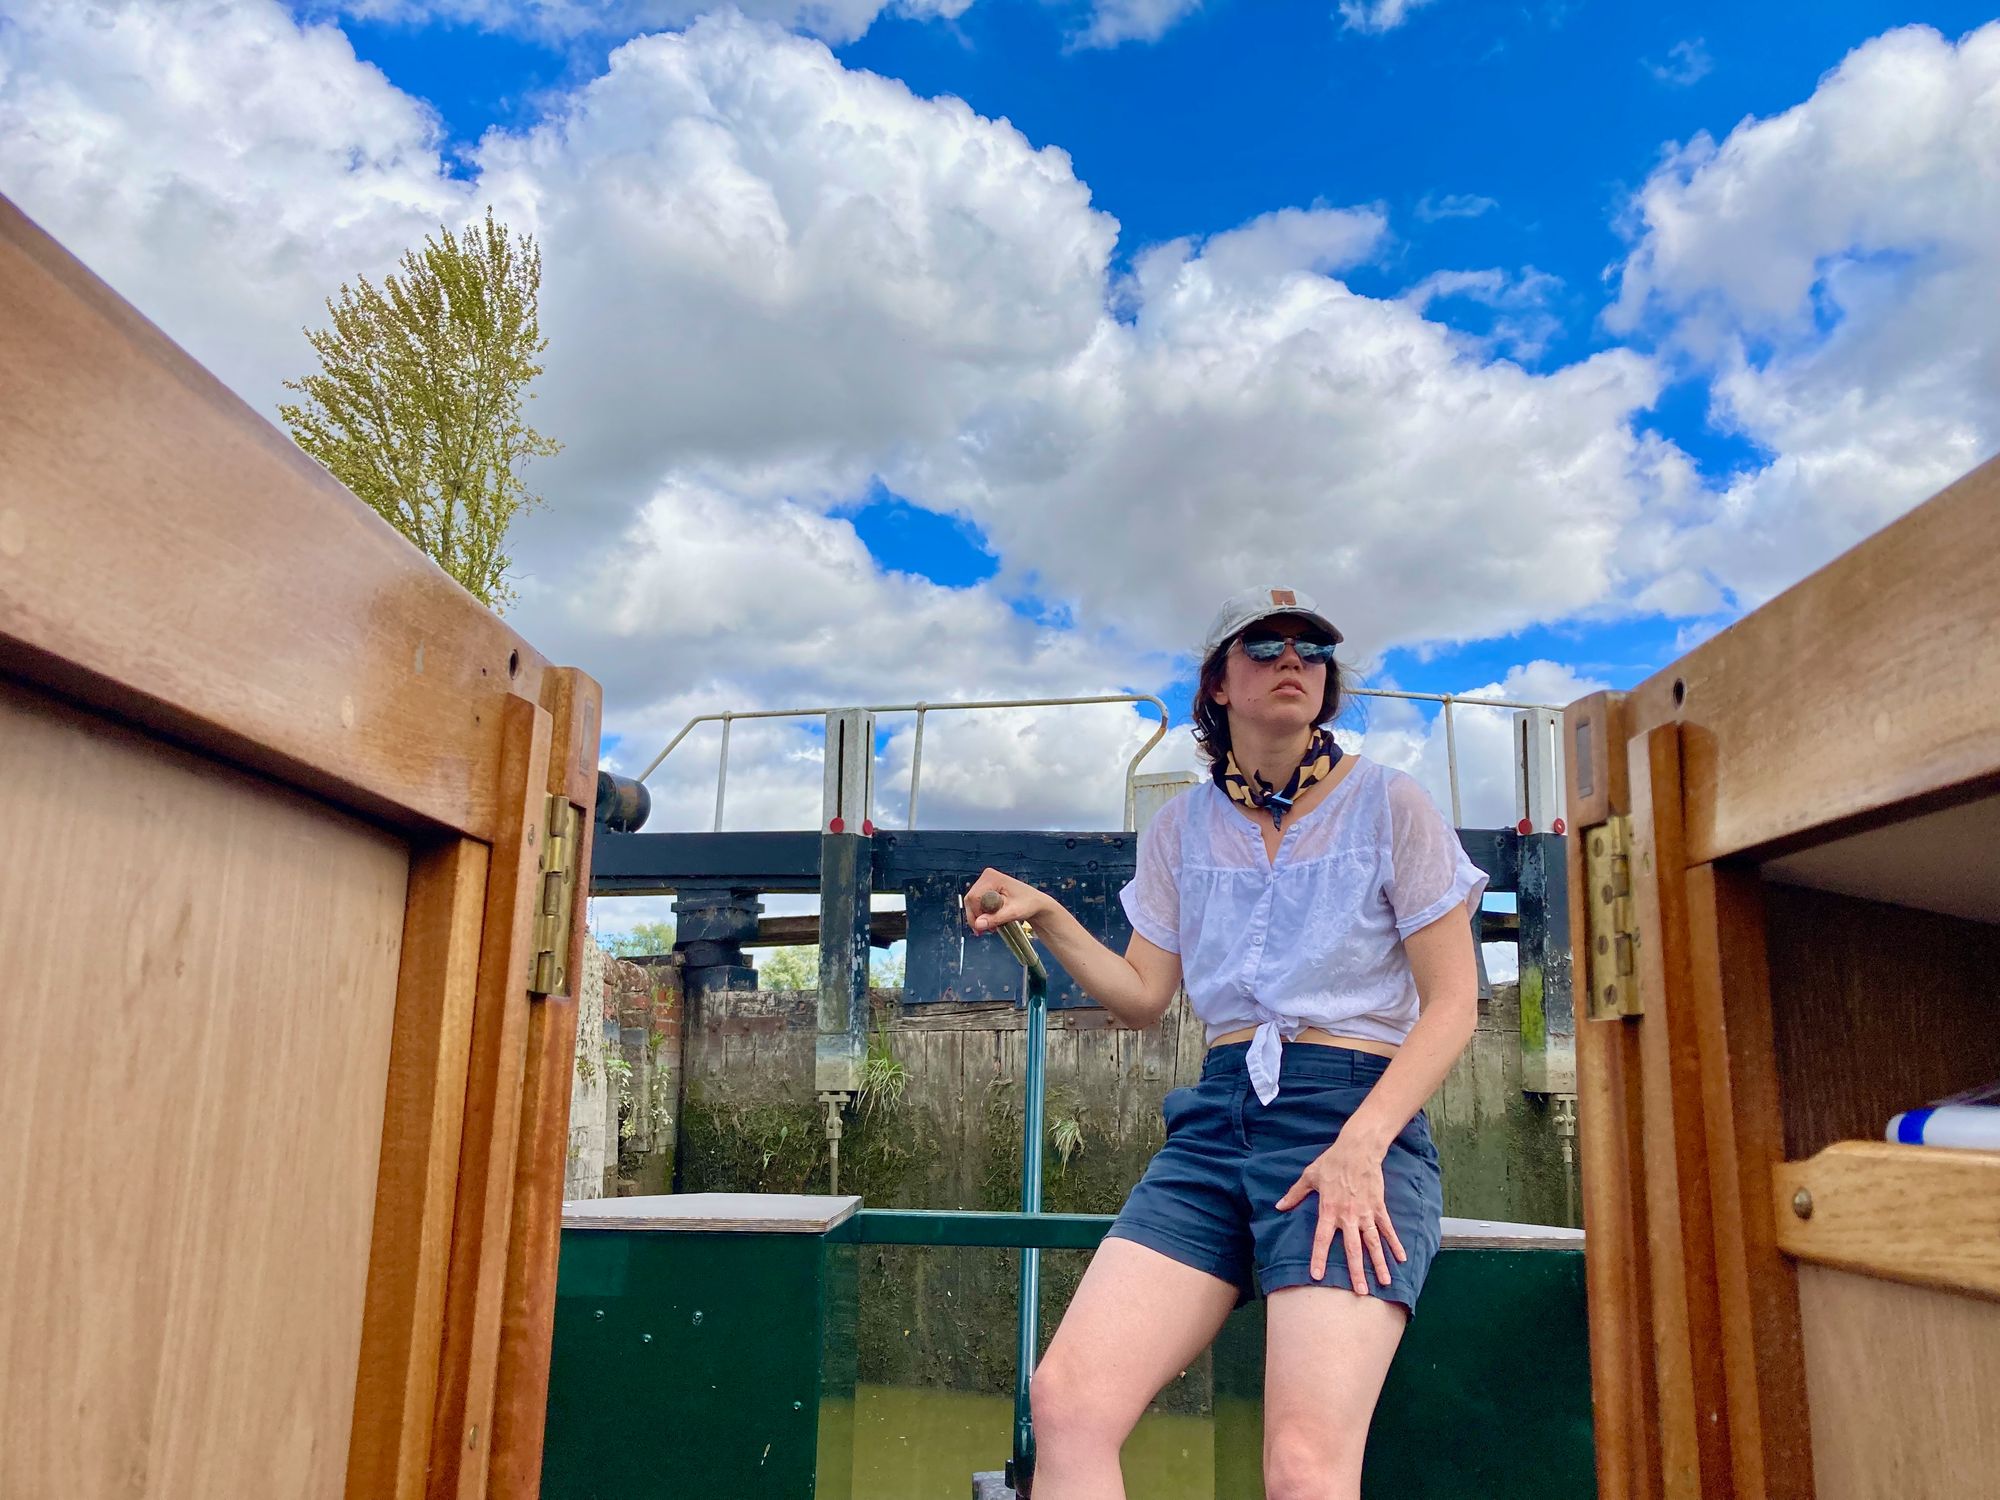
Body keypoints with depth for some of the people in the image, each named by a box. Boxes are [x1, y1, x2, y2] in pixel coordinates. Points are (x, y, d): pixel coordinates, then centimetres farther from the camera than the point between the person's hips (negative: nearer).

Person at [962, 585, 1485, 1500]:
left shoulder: (1389, 806, 3)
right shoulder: (1182, 827, 14)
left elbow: (1453, 1002, 0)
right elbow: (1143, 997, 16)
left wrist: (1361, 1146, -13)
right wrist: (1046, 917, -1)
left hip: (1356, 1113, -3)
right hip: (1218, 1116, 4)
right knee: (1067, 1399, -16)